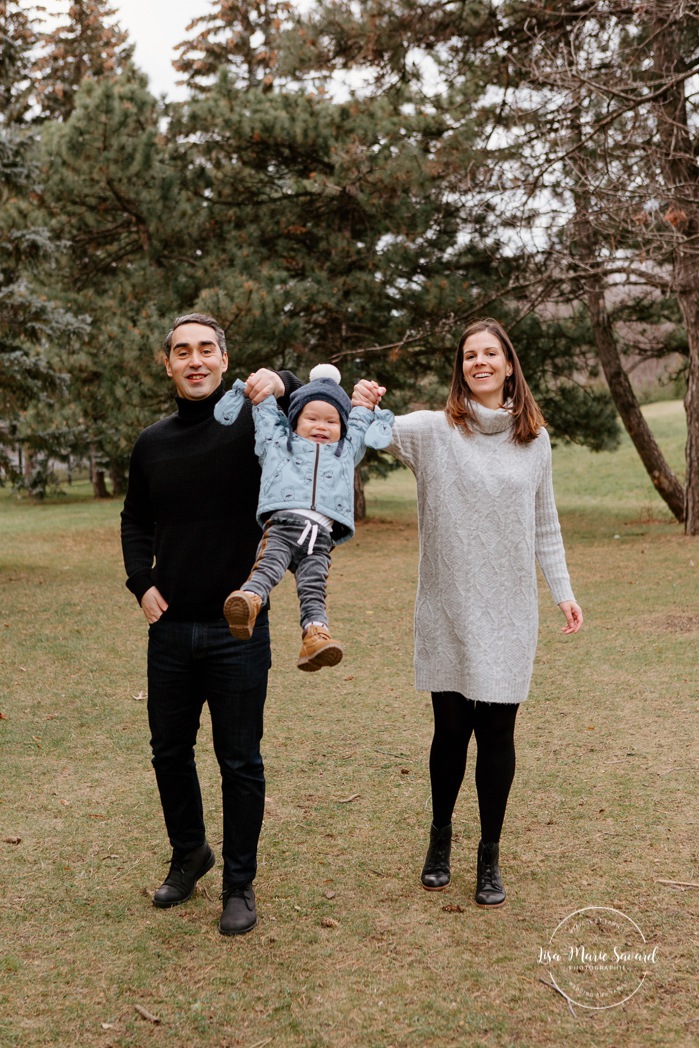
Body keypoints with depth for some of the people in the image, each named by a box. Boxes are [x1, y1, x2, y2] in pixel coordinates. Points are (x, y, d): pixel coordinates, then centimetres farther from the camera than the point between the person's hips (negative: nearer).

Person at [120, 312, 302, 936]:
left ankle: (240, 884, 22)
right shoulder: (152, 444, 8)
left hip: (238, 630, -4)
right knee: (170, 750, 16)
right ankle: (189, 854, 39)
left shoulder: (251, 425, -6)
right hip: (170, 629, 4)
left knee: (240, 761, 5)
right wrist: (142, 582, 6)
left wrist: (283, 384, -33)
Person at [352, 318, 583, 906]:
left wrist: (562, 589, 8)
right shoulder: (433, 430, -2)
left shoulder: (535, 439, 6)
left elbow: (545, 524, 13)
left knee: (497, 734, 5)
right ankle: (440, 837, 32)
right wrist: (359, 409, -33)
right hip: (447, 614, -1)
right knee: (451, 730, 8)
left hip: (509, 615, 1)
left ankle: (490, 857, 22)